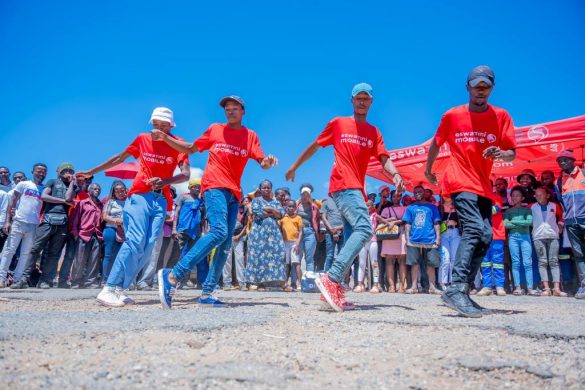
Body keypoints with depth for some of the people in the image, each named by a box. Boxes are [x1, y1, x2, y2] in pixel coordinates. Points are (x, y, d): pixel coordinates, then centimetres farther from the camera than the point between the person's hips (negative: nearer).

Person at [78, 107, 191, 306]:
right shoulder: (142, 139, 8)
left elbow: (186, 174, -5)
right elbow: (120, 158, 20)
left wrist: (166, 181, -24)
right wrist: (91, 172, 24)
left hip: (161, 199, 2)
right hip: (139, 195, -2)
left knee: (148, 247, -6)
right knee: (135, 241, -17)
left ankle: (120, 289, 2)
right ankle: (108, 289, -16)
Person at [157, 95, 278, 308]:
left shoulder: (250, 135, 14)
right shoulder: (215, 129, 11)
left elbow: (262, 162, 4)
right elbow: (191, 148, 18)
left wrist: (268, 162, -19)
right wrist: (166, 138, 6)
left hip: (234, 192, 4)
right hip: (214, 186, -4)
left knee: (226, 244, 0)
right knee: (219, 231, -26)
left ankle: (207, 293, 5)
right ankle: (173, 275, -26)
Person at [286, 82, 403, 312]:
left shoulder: (374, 132, 19)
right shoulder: (338, 123, 8)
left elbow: (384, 159, 6)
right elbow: (314, 146, 16)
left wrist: (395, 174, -15)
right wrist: (294, 167, 21)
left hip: (357, 189, 7)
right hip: (343, 185, -6)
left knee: (352, 239, 3)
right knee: (364, 229, -25)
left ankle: (334, 290, 7)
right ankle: (331, 279, -28)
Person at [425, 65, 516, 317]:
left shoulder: (501, 116, 7)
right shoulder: (452, 115, 2)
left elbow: (512, 154, 3)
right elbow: (436, 144, 16)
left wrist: (500, 154, -20)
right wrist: (428, 170, 24)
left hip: (483, 186, 5)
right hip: (460, 183, -5)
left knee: (485, 237, 4)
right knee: (474, 228, -24)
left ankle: (463, 290, 14)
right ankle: (455, 289, -29)